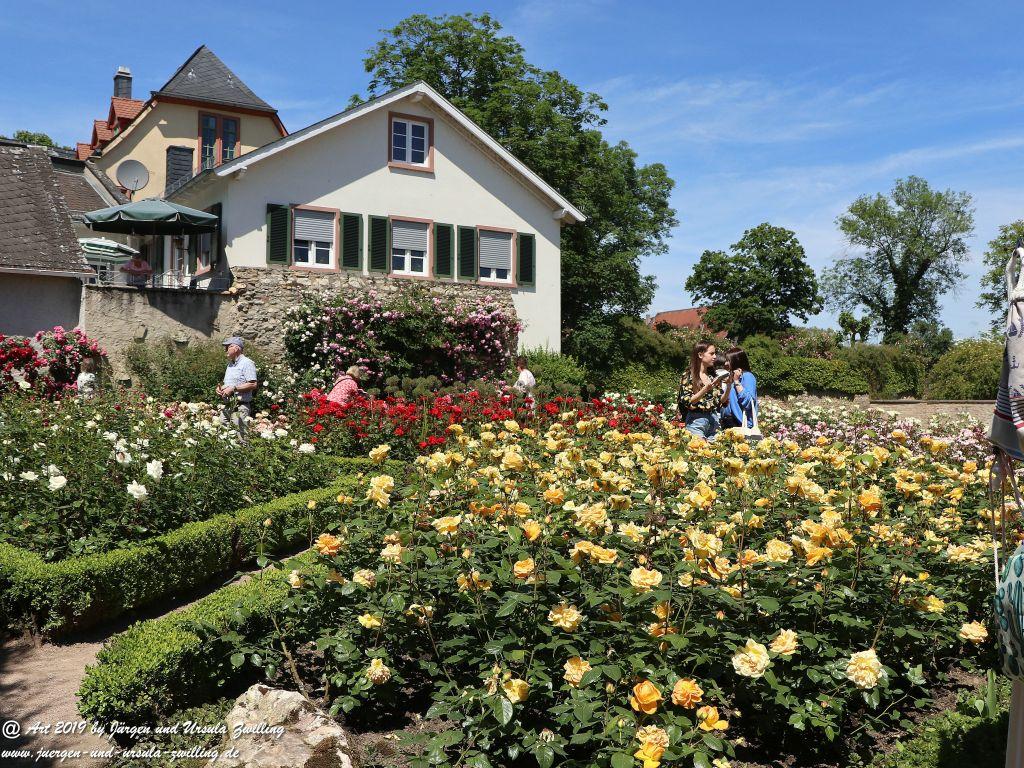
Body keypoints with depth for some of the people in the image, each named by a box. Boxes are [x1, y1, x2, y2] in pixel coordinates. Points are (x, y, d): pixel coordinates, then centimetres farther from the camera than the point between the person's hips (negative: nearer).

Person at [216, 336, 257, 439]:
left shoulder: (247, 363, -8)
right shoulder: (230, 364, 21)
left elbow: (253, 384, -17)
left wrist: (233, 388, -18)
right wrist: (220, 388, 7)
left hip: (240, 407, -9)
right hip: (227, 407, 9)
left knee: (239, 437, -12)